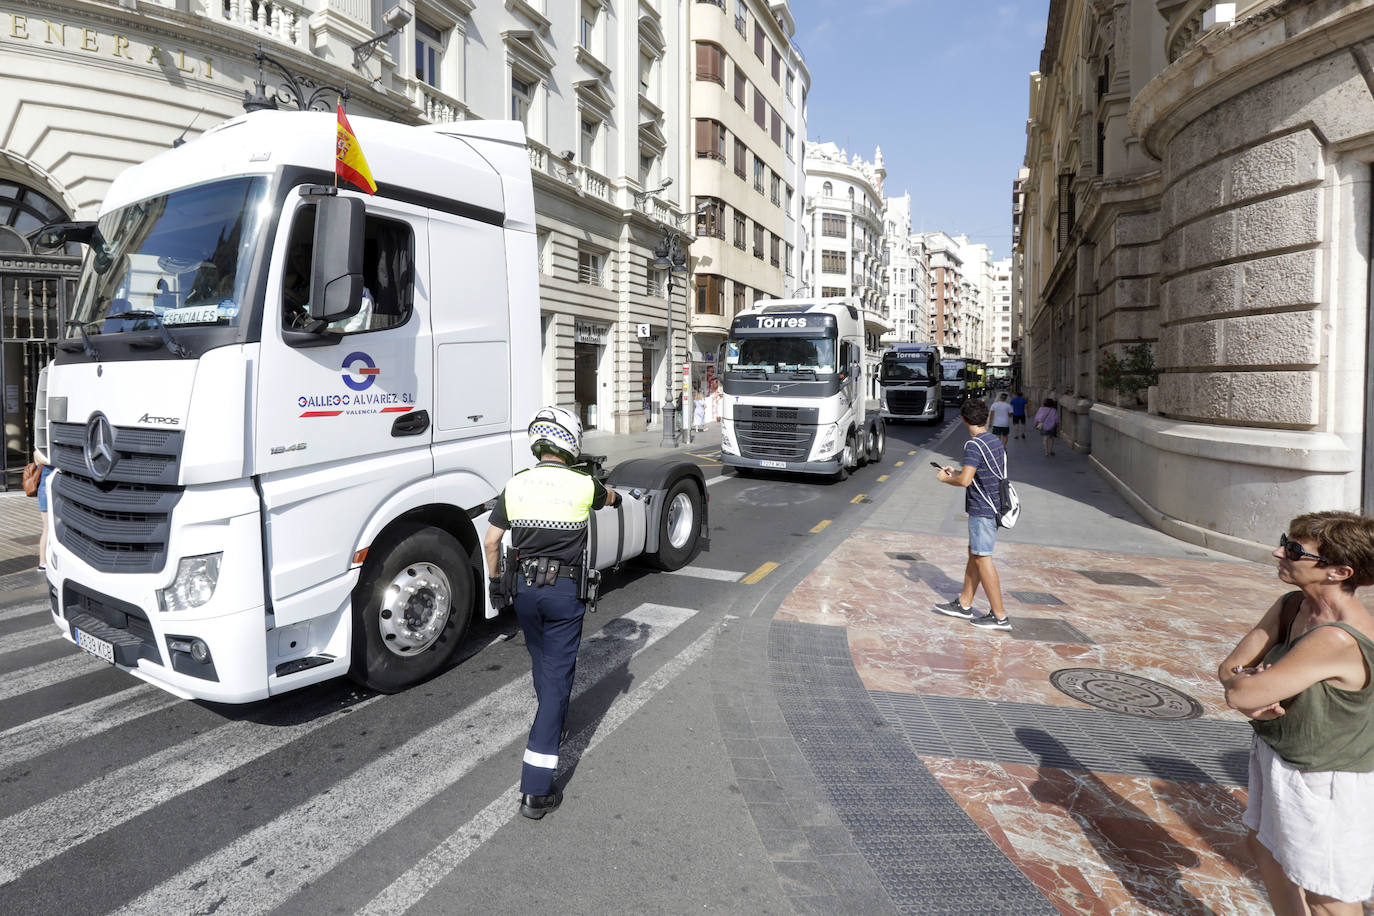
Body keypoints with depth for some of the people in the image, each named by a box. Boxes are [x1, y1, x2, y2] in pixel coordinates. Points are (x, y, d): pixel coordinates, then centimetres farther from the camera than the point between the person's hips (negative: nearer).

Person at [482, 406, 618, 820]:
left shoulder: (515, 486, -2)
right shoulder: (583, 485, -9)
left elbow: (491, 541, 2)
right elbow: (610, 498, 15)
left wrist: (496, 580, 18)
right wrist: (607, 489, 39)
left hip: (524, 587, 4)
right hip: (565, 589, -4)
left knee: (541, 661, 27)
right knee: (556, 677, -1)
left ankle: (551, 723, 51)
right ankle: (536, 790, -1)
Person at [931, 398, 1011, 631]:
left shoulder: (974, 445, -18)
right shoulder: (996, 441, 10)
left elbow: (965, 480, -24)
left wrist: (945, 479, -5)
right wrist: (955, 473, 20)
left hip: (982, 510, -9)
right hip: (994, 507, 9)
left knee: (982, 558, -3)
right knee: (974, 553, 16)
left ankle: (999, 616, 3)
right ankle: (964, 604, 27)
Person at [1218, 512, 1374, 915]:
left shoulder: (1337, 639, -34)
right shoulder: (1291, 606, -6)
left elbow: (1241, 694, -31)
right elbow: (1229, 668, -4)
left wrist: (1243, 683, -11)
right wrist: (1254, 686, -24)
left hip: (1324, 781, -9)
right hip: (1278, 757, 9)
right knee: (1264, 845, 27)